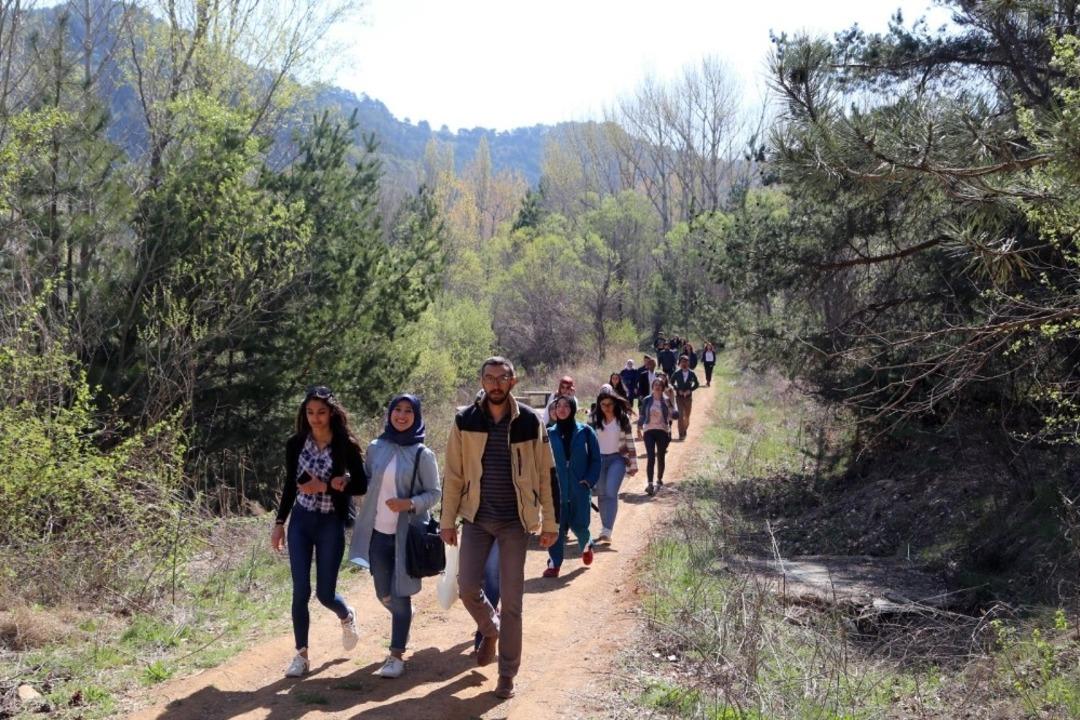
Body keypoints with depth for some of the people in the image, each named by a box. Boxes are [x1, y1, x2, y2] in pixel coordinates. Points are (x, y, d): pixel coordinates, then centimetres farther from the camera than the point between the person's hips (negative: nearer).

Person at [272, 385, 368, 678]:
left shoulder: (346, 445, -8)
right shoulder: (296, 444, 0)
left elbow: (362, 485, -5)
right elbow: (290, 485, 10)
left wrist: (327, 486, -17)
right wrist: (279, 523, 9)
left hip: (331, 524, -2)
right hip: (300, 522, 2)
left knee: (325, 593, 2)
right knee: (300, 592, -2)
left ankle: (347, 616, 37)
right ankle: (301, 655, 11)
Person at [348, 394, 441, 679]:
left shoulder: (422, 454, -8)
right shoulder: (376, 448, 2)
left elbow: (434, 493, -6)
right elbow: (364, 483, 11)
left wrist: (410, 503, -23)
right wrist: (360, 524, 3)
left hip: (407, 534, -4)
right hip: (378, 533, 4)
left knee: (400, 595, -1)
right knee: (384, 595, 14)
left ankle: (396, 655, 9)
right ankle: (403, 628, 44)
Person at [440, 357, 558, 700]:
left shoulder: (530, 421, -5)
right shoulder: (464, 421, -2)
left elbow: (545, 474, 0)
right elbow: (454, 475, 3)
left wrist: (550, 524, 0)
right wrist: (447, 521, 1)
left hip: (515, 520, -1)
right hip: (476, 517, 1)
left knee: (511, 599, 1)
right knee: (467, 587, -1)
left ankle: (507, 673, 14)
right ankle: (490, 629, 33)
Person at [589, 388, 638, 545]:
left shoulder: (623, 419, -4)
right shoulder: (594, 419, 0)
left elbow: (630, 442, 0)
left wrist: (633, 465, 2)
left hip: (617, 458, -3)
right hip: (598, 459, 3)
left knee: (611, 492, -17)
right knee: (602, 495, 8)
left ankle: (606, 532, -23)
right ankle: (605, 530, 21)